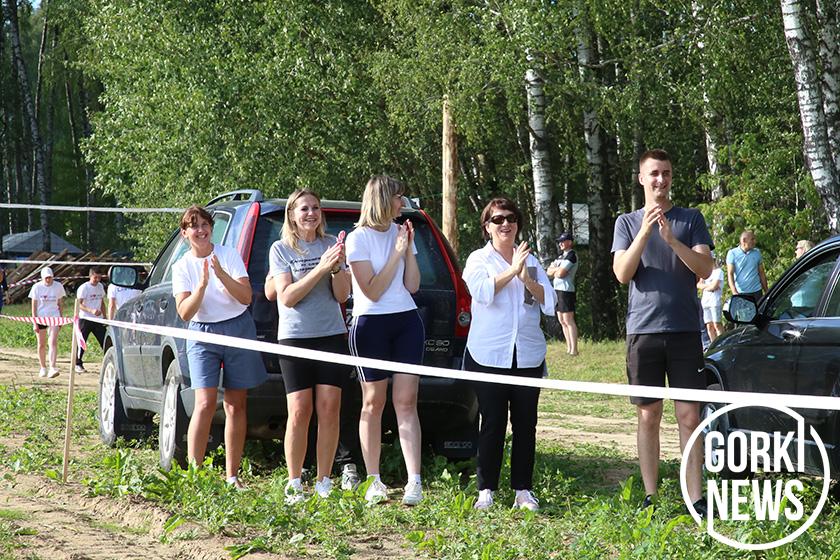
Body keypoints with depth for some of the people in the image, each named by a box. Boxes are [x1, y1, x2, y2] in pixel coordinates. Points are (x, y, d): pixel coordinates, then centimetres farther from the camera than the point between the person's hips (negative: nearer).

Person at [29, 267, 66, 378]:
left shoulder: (58, 286, -1)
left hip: (54, 317, -1)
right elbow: (34, 306, 0)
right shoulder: (37, 287, -3)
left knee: (53, 342, -15)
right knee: (41, 344, 8)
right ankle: (43, 368, 23)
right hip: (40, 317, 1)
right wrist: (35, 322, -5)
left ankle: (53, 368, -22)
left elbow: (60, 304, 9)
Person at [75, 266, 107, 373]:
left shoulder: (100, 286, 11)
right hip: (85, 319, -5)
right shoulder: (84, 288, -9)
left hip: (98, 319, 5)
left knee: (104, 341, -1)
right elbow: (79, 304, -14)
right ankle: (78, 364, 7)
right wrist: (91, 311, -27)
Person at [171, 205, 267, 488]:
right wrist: (202, 285, -24)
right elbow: (184, 312, -9)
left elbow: (246, 297, -8)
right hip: (202, 335, -1)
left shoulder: (230, 255, -1)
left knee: (236, 406, 4)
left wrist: (222, 275, -22)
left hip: (239, 329, 1)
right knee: (205, 404, -15)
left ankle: (232, 476, 11)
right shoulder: (182, 267, 1)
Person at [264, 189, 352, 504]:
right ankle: (294, 485, 1)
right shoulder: (281, 249, 2)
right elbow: (286, 297, -9)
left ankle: (324, 483, 6)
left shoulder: (330, 244, 8)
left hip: (331, 335, 2)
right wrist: (320, 269, -18)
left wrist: (338, 267, -14)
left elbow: (342, 295, 4)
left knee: (329, 409, -1)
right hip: (295, 337, -2)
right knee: (299, 412, -7)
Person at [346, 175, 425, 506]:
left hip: (407, 322, 4)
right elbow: (373, 291, -12)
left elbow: (412, 286, 7)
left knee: (406, 402, -4)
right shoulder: (358, 239, -5)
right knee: (374, 402, 1)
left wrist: (408, 249, -3)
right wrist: (397, 253, -12)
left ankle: (414, 481, -12)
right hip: (370, 325, -4)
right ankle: (374, 482, 8)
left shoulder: (401, 232, 11)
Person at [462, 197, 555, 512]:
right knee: (492, 424, -2)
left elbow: (549, 303, 3)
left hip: (528, 356, 3)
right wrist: (512, 270, -14)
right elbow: (483, 292, -14)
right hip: (489, 354, -3)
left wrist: (527, 279, -11)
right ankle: (486, 490, 4)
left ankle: (523, 491, 8)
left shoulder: (531, 261, 14)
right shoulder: (478, 260, 6)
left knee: (525, 424, 2)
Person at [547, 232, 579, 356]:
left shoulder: (571, 255, -9)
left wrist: (554, 269, 2)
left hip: (566, 290, -10)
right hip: (557, 290, 10)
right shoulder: (562, 255, 19)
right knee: (562, 321, 11)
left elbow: (560, 273, -18)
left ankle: (574, 350, -13)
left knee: (568, 320, -11)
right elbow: (549, 272, 15)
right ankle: (569, 348, 16)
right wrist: (557, 269, -5)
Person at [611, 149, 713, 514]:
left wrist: (672, 238, -17)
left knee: (689, 416, -3)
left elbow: (705, 269, -3)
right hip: (643, 330, 0)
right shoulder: (627, 223, 9)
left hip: (685, 330, 0)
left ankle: (695, 497, -2)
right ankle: (650, 497, 8)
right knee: (648, 416, 4)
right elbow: (622, 273, -3)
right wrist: (646, 232, -15)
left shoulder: (691, 219, 8)